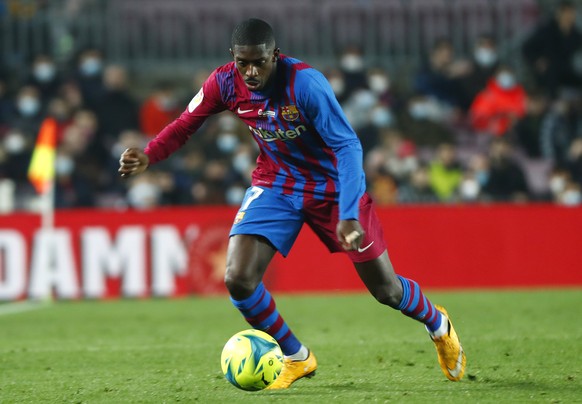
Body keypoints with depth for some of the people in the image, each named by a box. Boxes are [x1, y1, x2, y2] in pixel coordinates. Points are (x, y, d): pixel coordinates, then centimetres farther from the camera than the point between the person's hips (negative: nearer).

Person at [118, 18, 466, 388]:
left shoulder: (305, 83, -30)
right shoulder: (224, 83, -16)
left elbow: (347, 146, -30)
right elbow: (187, 124, 0)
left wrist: (349, 215, -39)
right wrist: (149, 156, -20)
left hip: (333, 185, -3)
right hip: (277, 184, 3)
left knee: (385, 289, 3)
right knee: (238, 278, -17)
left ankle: (438, 325, 39)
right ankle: (297, 358, 8)